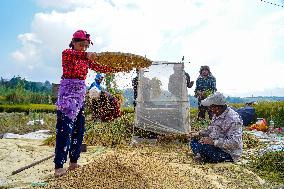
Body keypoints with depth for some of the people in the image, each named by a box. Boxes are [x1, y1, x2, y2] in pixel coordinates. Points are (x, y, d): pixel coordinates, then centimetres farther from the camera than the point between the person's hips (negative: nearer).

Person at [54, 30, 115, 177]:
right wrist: (86, 55, -45)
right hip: (67, 93, -7)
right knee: (65, 128, -12)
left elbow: (99, 68, 12)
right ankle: (59, 166, -8)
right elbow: (69, 54, -27)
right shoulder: (67, 53, -3)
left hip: (81, 93, 7)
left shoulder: (86, 59, 14)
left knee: (79, 128, 6)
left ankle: (73, 162, 17)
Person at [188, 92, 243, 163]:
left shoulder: (233, 119, -25)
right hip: (217, 146, 9)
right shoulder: (217, 114, 3)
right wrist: (198, 133, 3)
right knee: (194, 141, 4)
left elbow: (234, 142, -29)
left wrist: (213, 142, -29)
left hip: (228, 153, -9)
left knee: (200, 146, -27)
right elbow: (211, 129, 18)